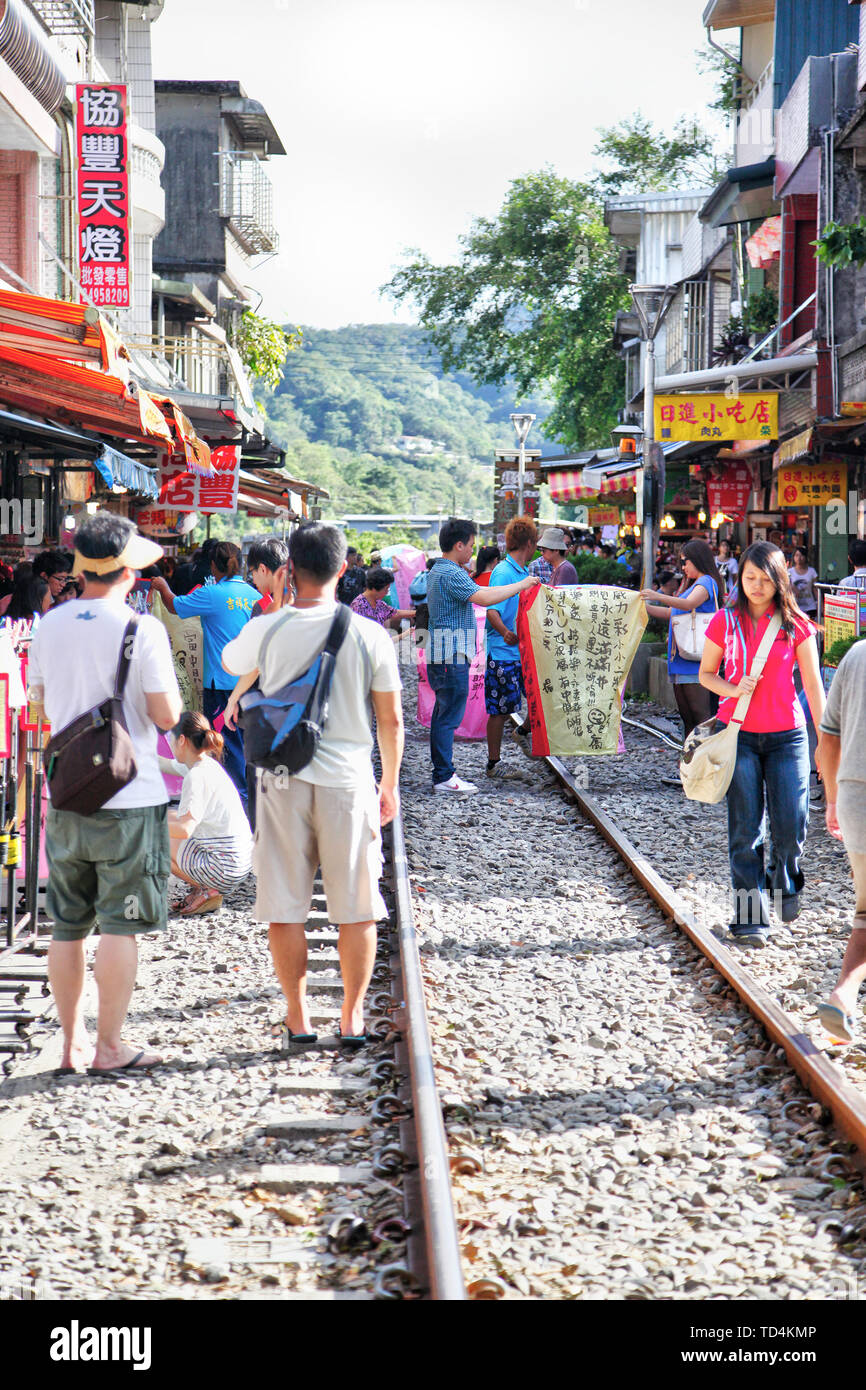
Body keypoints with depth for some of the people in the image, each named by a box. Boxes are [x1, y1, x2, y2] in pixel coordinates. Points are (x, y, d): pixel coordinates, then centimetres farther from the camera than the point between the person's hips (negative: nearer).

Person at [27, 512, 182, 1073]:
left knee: (69, 926, 12)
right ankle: (109, 1046, 5)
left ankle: (73, 1043, 19)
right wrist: (168, 683, 7)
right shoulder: (141, 630, -13)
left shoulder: (50, 626, 4)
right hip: (128, 799, -5)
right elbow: (167, 715, -12)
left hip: (66, 797, 5)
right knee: (120, 927, 2)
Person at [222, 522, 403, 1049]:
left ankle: (298, 1018, 15)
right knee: (357, 909, 11)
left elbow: (229, 662, 18)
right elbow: (391, 719, 0)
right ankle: (353, 1017, 16)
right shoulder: (370, 636, -6)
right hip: (348, 781, 0)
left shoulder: (266, 631, -5)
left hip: (283, 780, 0)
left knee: (285, 908, 9)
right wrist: (390, 784, 13)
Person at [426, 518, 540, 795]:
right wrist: (521, 585, -19)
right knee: (448, 716, -7)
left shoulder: (438, 571, 17)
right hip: (452, 655, -11)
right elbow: (484, 598, -28)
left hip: (442, 655, 11)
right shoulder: (451, 574, -17)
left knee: (442, 714, 14)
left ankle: (440, 772, 19)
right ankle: (444, 776, -5)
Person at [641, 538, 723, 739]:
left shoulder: (706, 582, -6)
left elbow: (689, 604, -25)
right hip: (680, 661, 10)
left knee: (700, 715, -12)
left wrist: (658, 597, -37)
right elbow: (670, 613, 26)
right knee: (686, 715, 10)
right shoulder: (693, 585, 24)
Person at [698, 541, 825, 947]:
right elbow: (706, 674, 11)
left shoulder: (795, 624, 1)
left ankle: (785, 879, 30)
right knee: (745, 829, -2)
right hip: (738, 734, 0)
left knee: (791, 825, -3)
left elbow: (812, 683, 4)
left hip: (786, 735, 0)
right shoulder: (725, 622, 1)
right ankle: (750, 916, 5)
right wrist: (734, 690, -9)